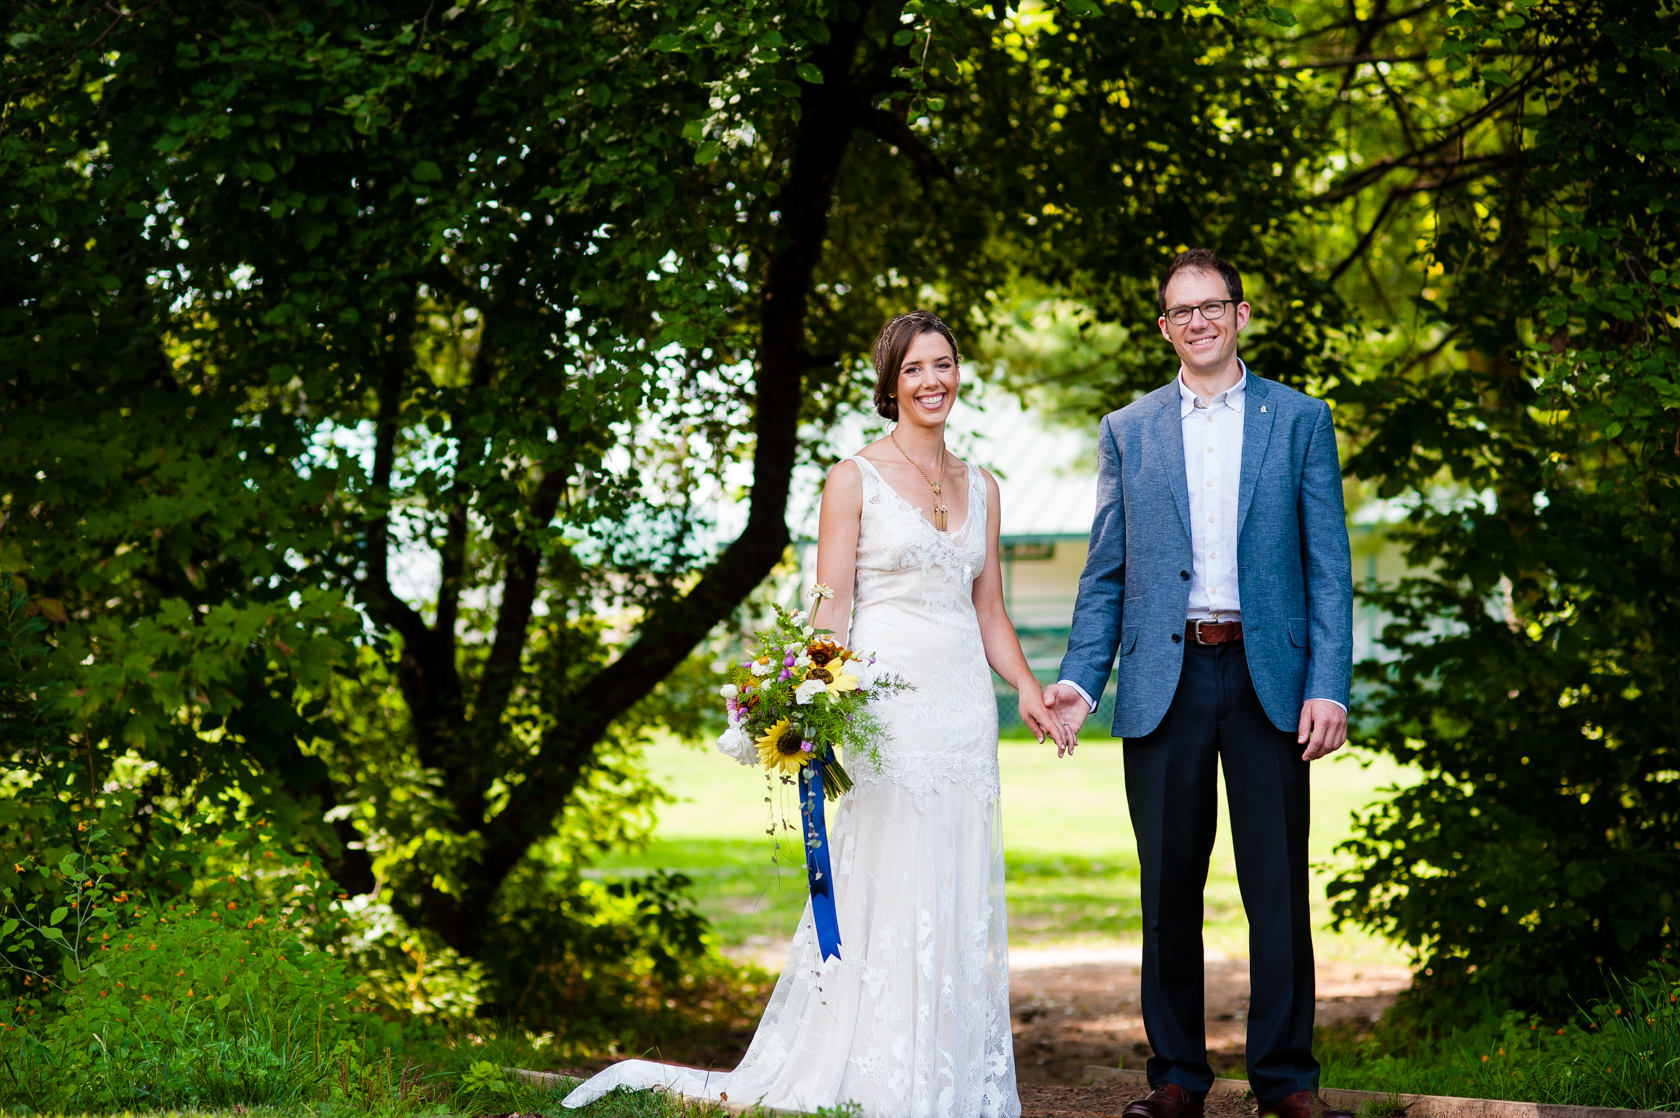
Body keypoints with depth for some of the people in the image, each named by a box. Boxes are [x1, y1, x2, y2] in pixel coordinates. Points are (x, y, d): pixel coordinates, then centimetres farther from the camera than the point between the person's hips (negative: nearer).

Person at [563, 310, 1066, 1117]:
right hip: (888, 704, -5)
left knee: (963, 899, 6)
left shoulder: (980, 489, 15)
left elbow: (989, 613, 17)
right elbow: (831, 608, -5)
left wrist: (1027, 687, 1)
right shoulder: (855, 479, 0)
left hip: (966, 710, 5)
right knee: (887, 892, -9)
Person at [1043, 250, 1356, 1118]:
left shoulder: (1300, 421, 7)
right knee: (1169, 887, 5)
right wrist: (1079, 679, -2)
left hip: (1268, 678, -1)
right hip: (1163, 683, 1)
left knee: (1278, 888, 0)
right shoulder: (1127, 432, 12)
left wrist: (1329, 686, -7)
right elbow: (1105, 573, 11)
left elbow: (1328, 565, 3)